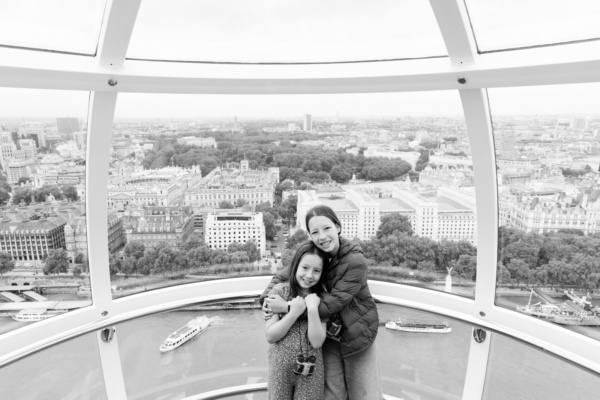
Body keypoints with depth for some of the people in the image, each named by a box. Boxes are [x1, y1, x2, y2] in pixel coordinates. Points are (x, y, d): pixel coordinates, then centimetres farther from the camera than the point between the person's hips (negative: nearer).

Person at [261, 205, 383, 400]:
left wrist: (287, 307, -29)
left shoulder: (356, 261, -24)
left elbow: (334, 302, -28)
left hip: (356, 335, -3)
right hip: (328, 337, 3)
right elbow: (281, 277, 1)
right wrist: (268, 300, -18)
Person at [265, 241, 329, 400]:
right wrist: (293, 313, -22)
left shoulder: (321, 298, -6)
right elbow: (270, 336, -11)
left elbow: (317, 342, -13)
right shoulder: (280, 291, -10)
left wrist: (313, 309, -25)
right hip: (281, 367, 0)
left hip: (311, 369, 1)